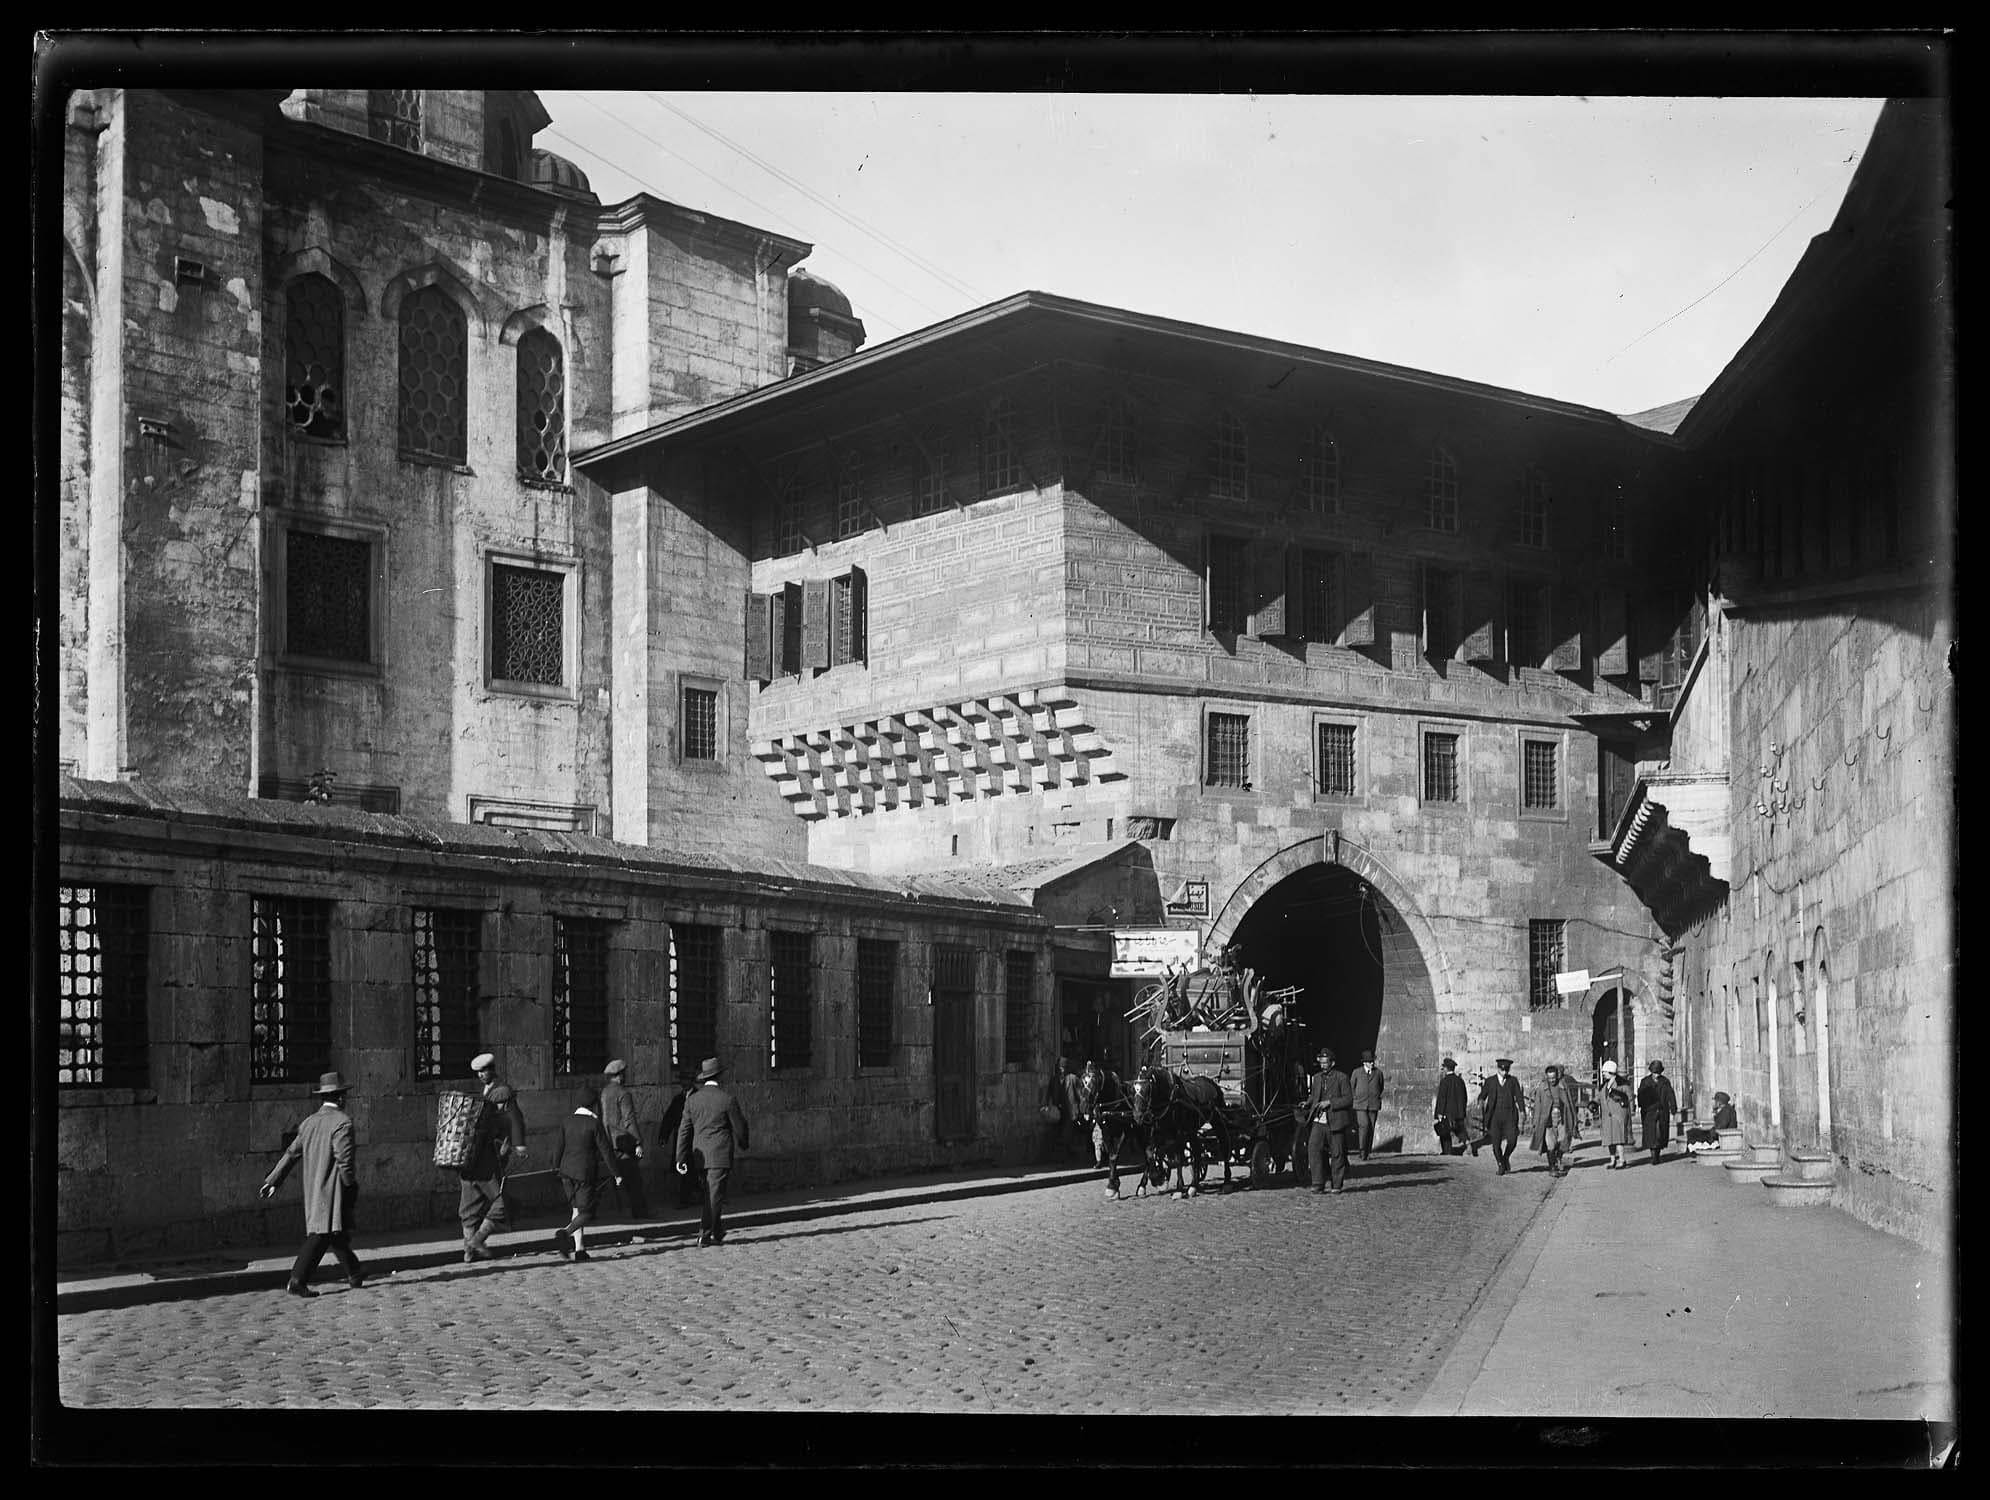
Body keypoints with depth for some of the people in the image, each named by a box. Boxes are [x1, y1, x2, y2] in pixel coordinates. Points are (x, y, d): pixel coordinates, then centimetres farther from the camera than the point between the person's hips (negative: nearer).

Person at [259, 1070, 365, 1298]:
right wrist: (352, 1187, -9)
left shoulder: (309, 1122, 11)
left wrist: (273, 1181, 17)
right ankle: (297, 1281, -17)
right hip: (333, 1190, -8)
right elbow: (344, 1159, -18)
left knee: (338, 1233, 17)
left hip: (312, 1189, 8)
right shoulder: (342, 1122, -12)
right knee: (321, 1234, -10)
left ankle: (355, 1274, 29)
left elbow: (291, 1153, 13)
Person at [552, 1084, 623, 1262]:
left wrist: (556, 1168, 21)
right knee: (587, 1213, -1)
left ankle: (580, 1249, 12)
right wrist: (615, 1173, -4)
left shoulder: (567, 1121, 5)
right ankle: (565, 1233, -25)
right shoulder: (594, 1124, -11)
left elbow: (558, 1147, 9)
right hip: (585, 1172, -6)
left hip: (567, 1170, 6)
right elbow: (606, 1150, -10)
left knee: (577, 1210, 15)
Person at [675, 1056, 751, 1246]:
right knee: (715, 1195, -1)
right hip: (720, 1155, -5)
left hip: (700, 1155, 5)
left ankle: (717, 1231, 23)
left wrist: (681, 1158, 6)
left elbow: (684, 1130, 4)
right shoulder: (727, 1100, -10)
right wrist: (741, 1144, 19)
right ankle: (705, 1234, -2)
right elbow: (739, 1126, -2)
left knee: (711, 1193, 17)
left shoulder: (692, 1100, 3)